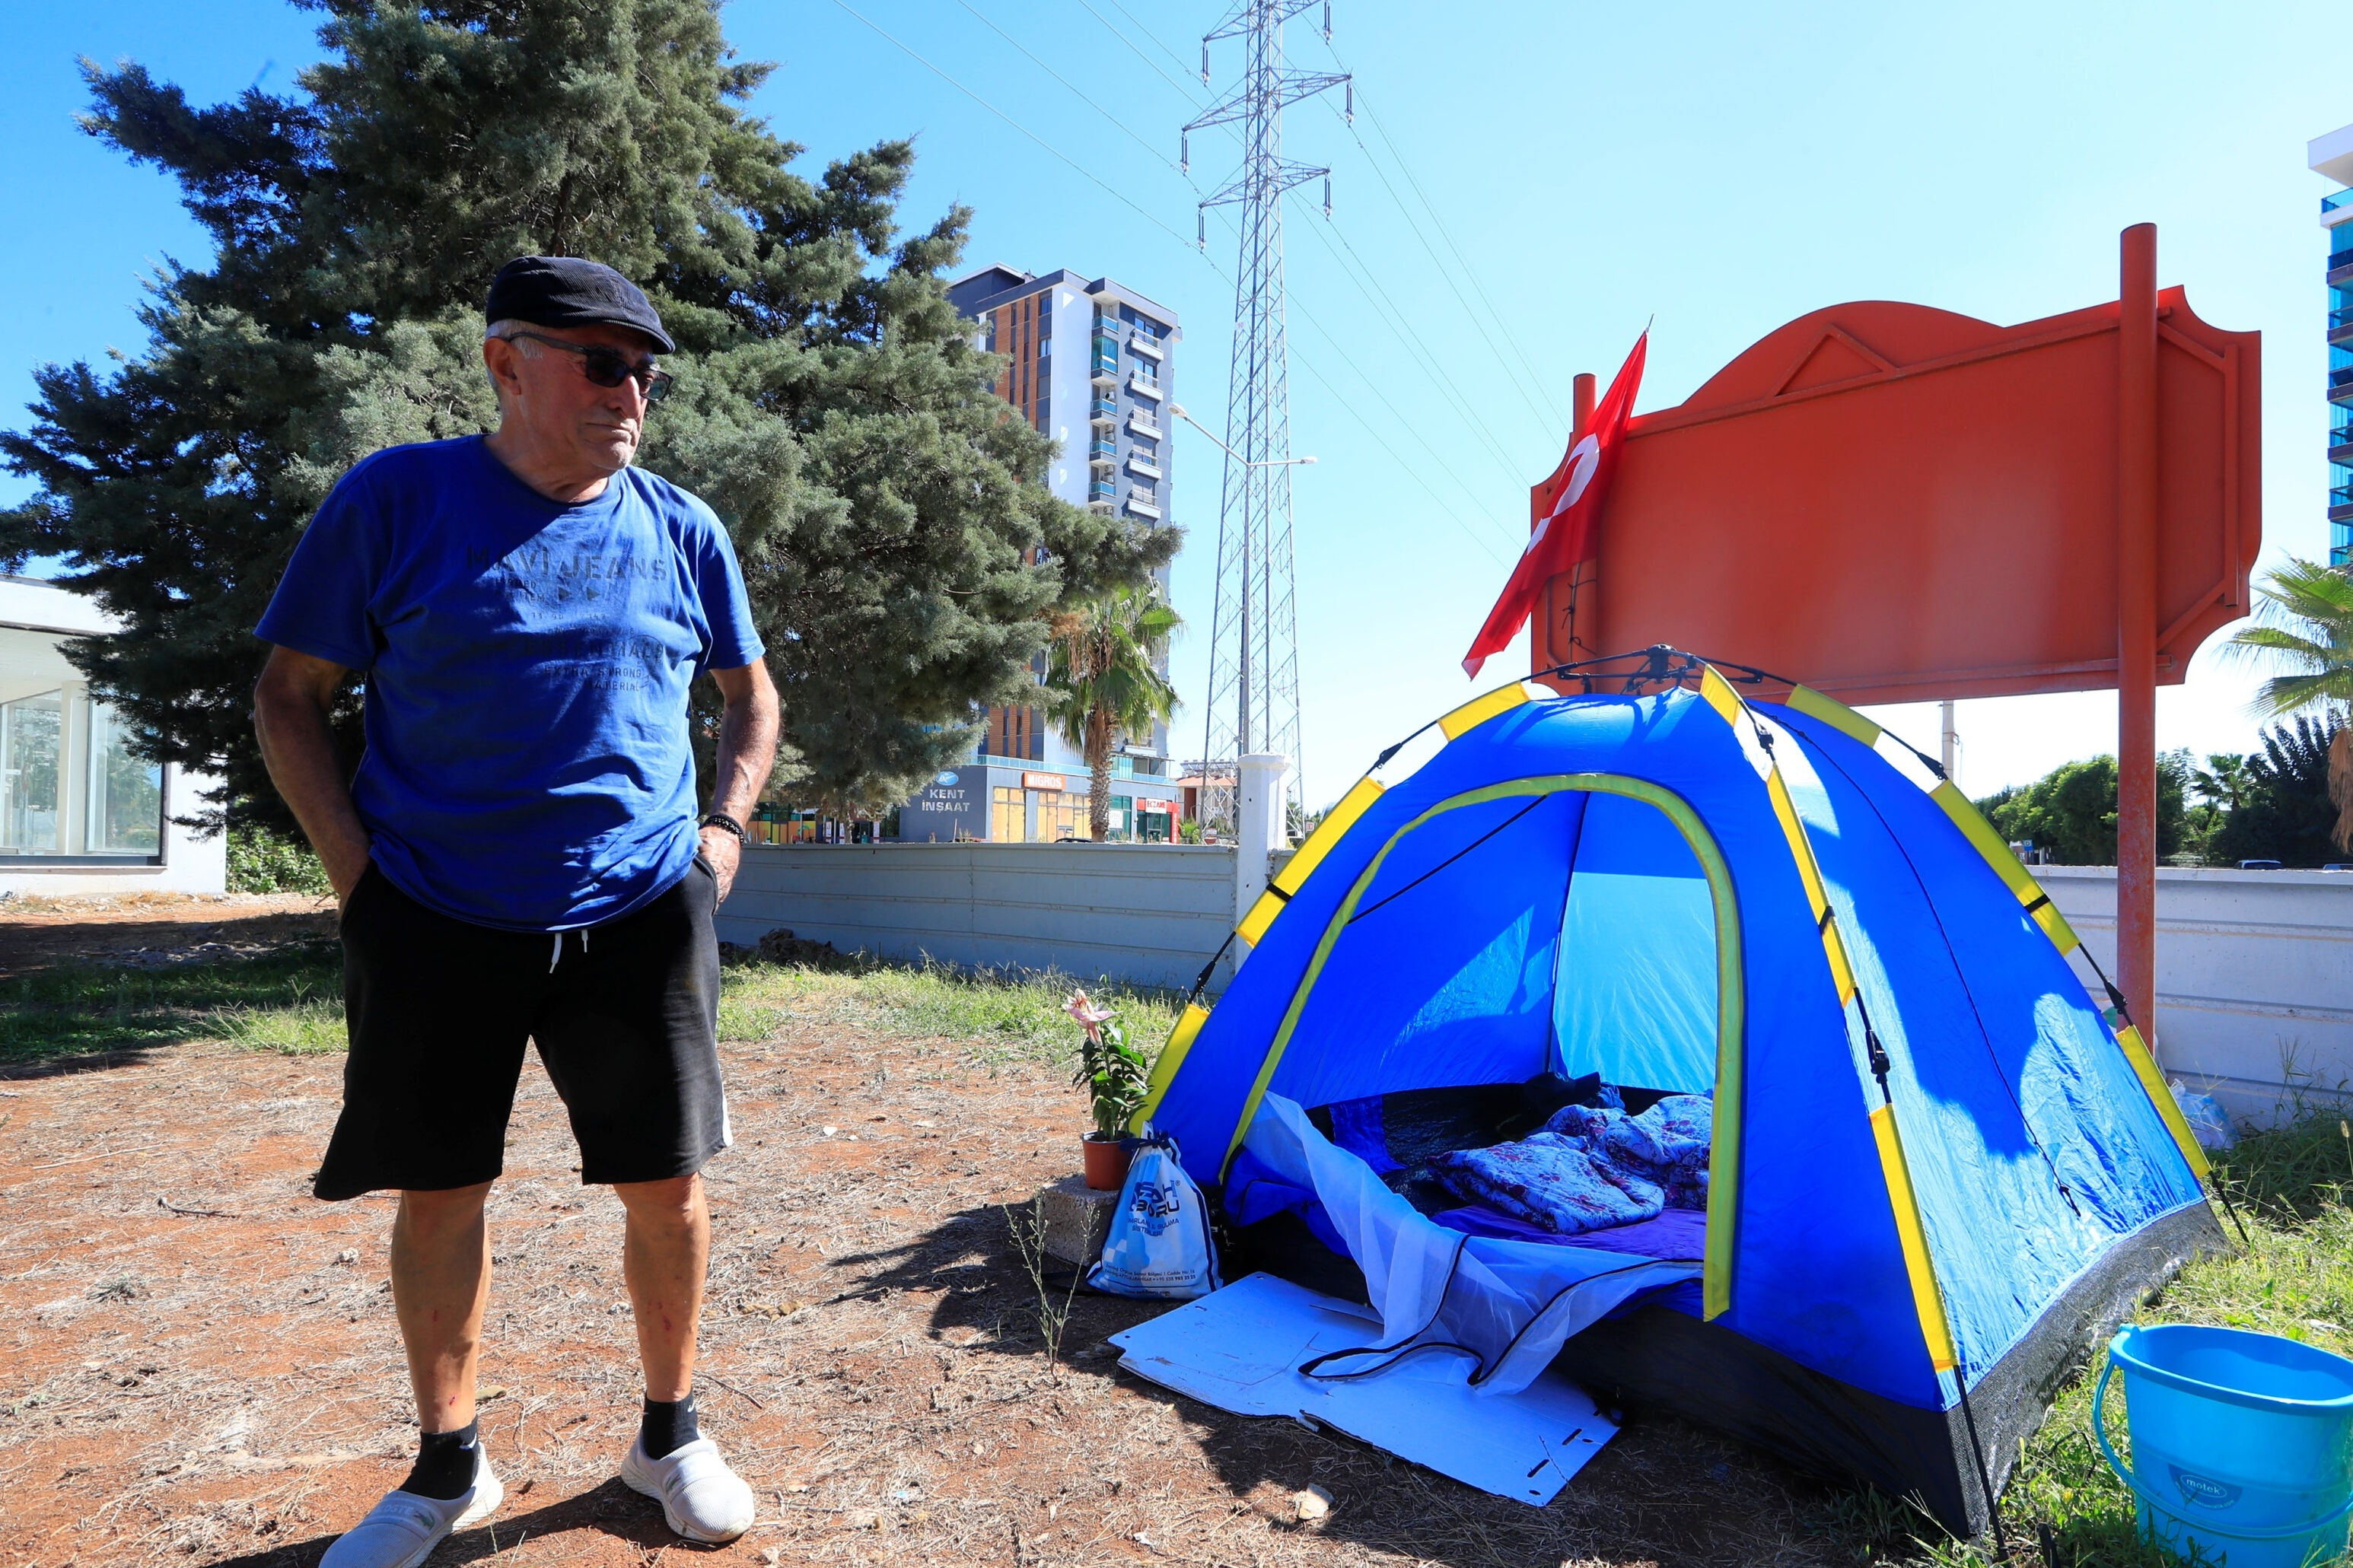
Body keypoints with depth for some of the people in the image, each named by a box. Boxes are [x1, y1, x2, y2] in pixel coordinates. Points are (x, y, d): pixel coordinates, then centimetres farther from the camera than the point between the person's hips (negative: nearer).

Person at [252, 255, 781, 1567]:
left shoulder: (684, 530, 3)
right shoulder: (396, 500, -3)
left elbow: (753, 697, 15)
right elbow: (291, 697, 3)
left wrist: (723, 828, 3)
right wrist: (358, 867, -6)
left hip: (641, 918, 1)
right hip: (437, 920, 0)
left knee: (668, 1188, 6)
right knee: (439, 1195, 11)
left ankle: (672, 1437, 29)